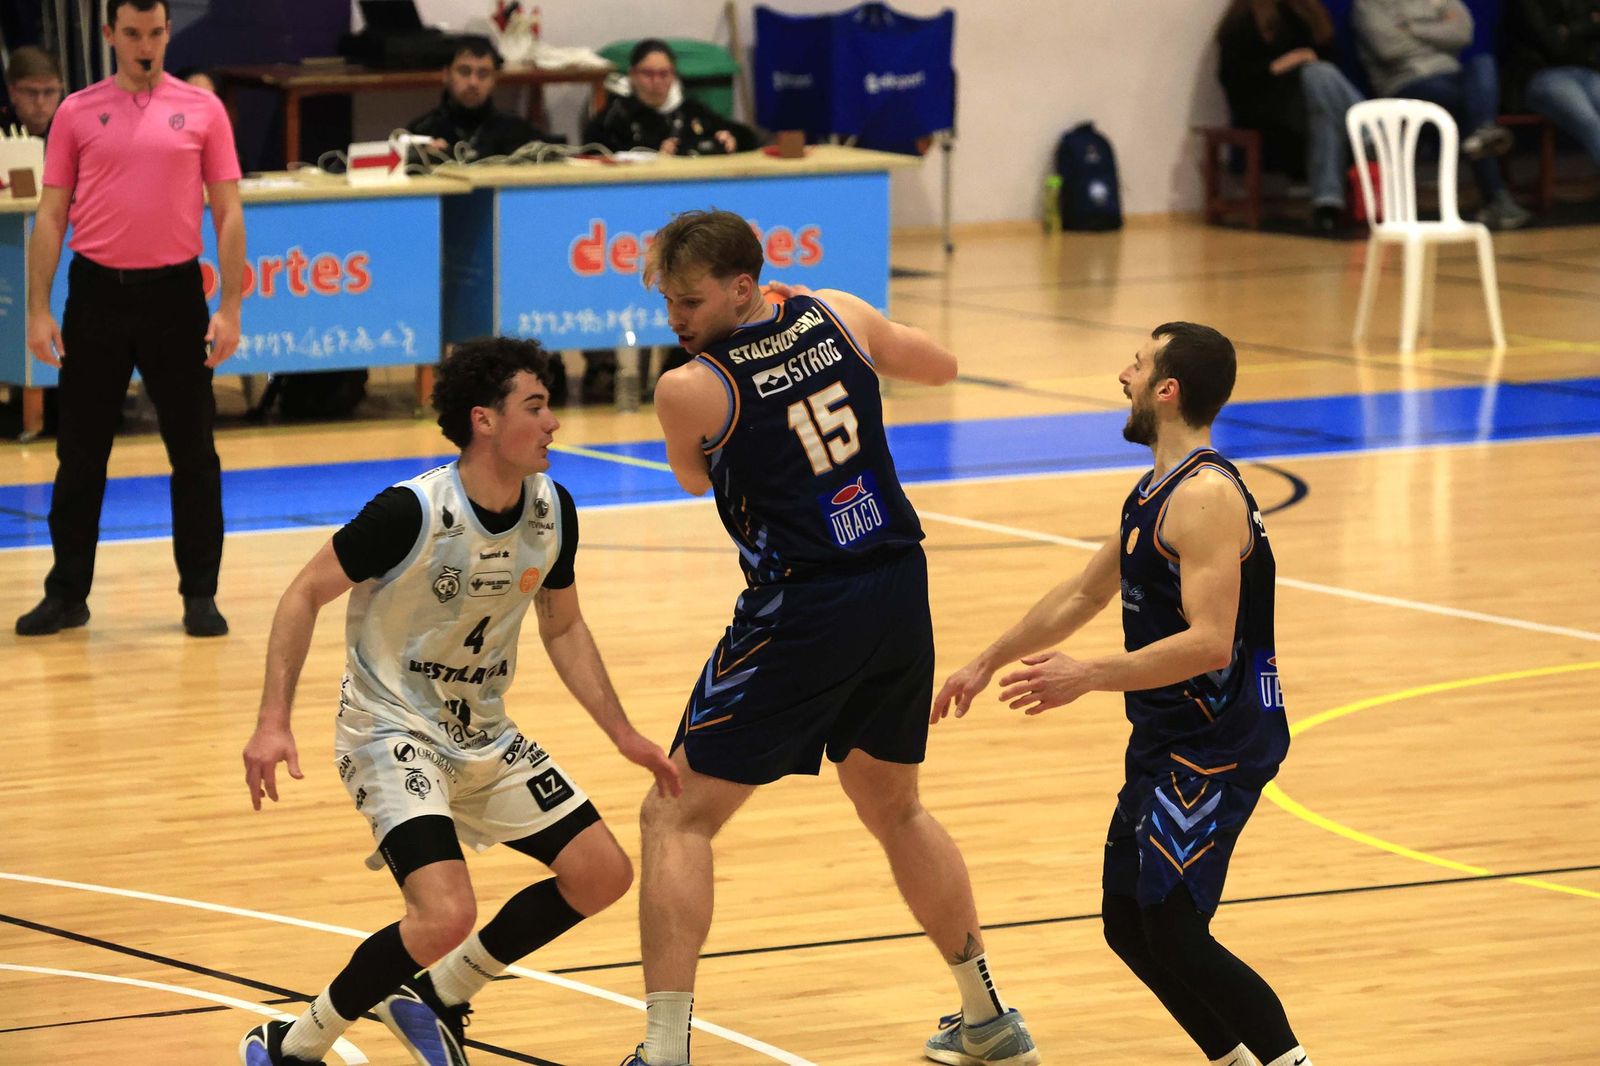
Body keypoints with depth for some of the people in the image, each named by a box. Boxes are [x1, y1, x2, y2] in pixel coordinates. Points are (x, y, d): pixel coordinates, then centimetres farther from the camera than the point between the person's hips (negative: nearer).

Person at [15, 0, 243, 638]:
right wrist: (38, 310, -2)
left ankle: (200, 595, 12)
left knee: (193, 454, 3)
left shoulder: (201, 111, 2)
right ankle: (67, 594, 14)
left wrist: (229, 309, -5)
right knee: (80, 454, 6)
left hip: (174, 294, -1)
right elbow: (51, 214, 5)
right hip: (96, 292, 1)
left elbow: (227, 212, 2)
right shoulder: (77, 113, 4)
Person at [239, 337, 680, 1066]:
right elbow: (306, 595, -15)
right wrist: (273, 723, -23)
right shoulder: (410, 512, -24)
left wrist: (623, 735, 6)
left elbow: (563, 629, 12)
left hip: (484, 737, 7)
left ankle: (436, 1000, 21)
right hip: (392, 731, -7)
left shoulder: (551, 511, -5)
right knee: (445, 915, -26)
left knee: (601, 875, 3)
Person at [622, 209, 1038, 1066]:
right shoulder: (837, 316, 2)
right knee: (895, 809, 27)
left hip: (802, 613, -6)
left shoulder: (688, 389, -11)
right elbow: (939, 367, 23)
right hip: (900, 591, 6)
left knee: (676, 820, 2)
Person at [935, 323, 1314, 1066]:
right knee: (1128, 925, 13)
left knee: (1173, 934, -14)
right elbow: (1084, 593, 25)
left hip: (1216, 746, -10)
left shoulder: (1205, 497, -20)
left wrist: (1087, 676, -28)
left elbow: (1209, 643, -28)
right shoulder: (1156, 490, 12)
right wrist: (988, 663, 28)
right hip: (1167, 740, 10)